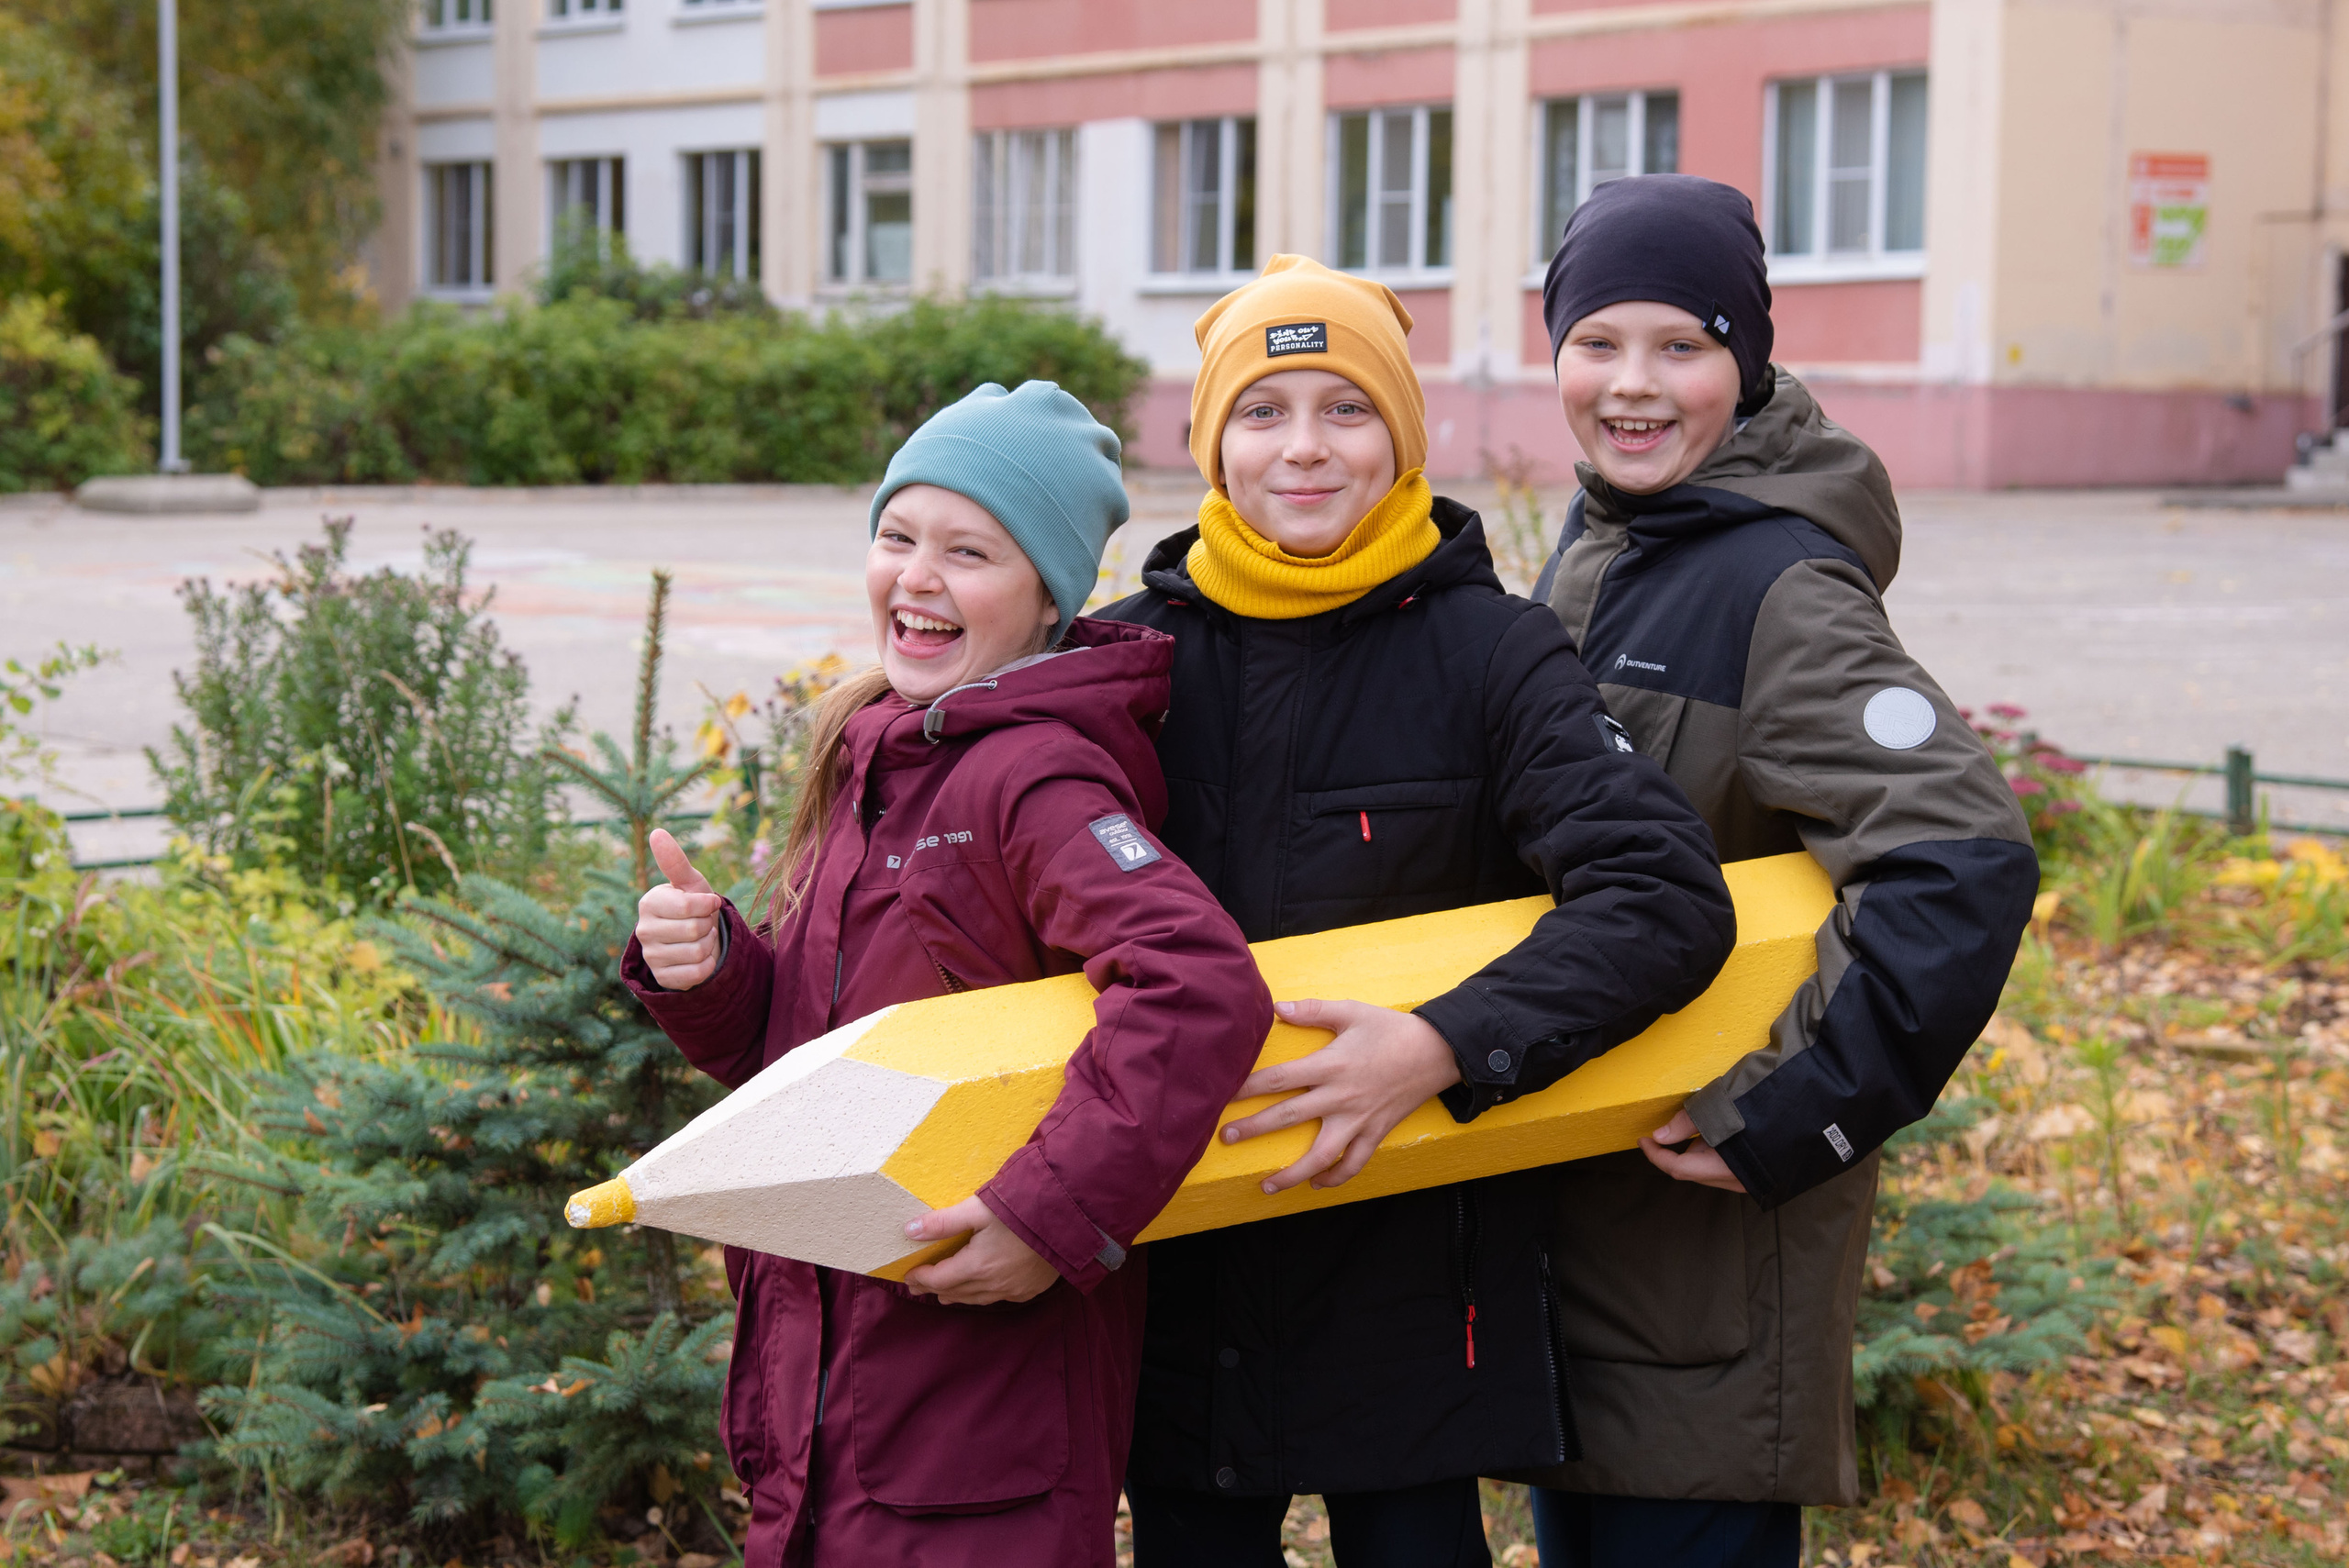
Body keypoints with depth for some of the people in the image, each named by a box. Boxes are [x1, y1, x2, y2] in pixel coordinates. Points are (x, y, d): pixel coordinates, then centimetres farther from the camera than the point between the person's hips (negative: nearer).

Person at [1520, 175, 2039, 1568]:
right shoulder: (1597, 545, 7)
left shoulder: (1781, 588, -20)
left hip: (1710, 1204, -8)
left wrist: (1816, 1117, -28)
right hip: (1568, 1184, 9)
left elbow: (1966, 864, -31)